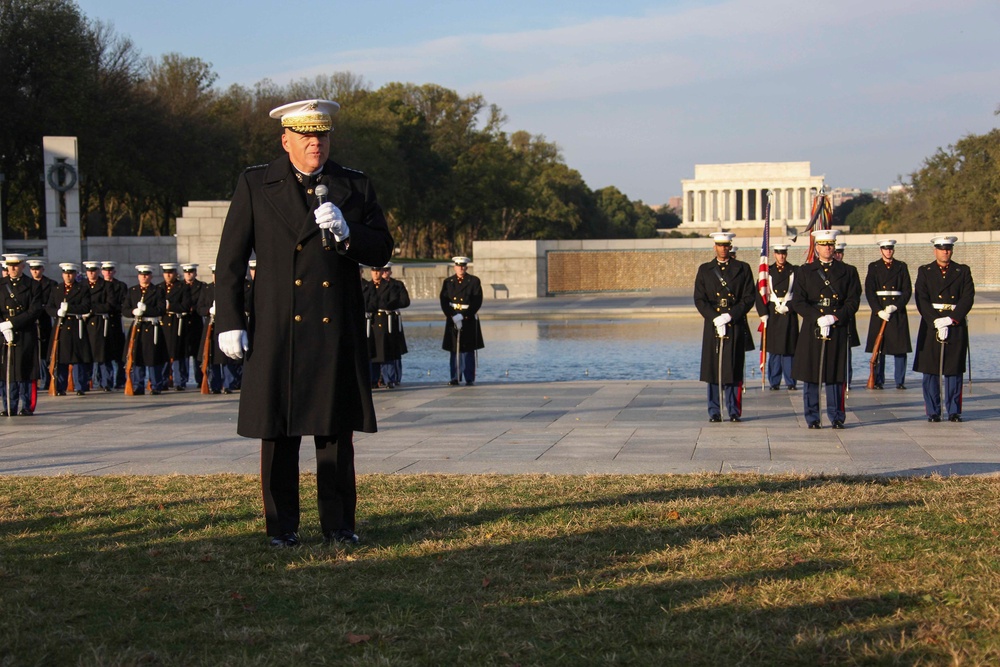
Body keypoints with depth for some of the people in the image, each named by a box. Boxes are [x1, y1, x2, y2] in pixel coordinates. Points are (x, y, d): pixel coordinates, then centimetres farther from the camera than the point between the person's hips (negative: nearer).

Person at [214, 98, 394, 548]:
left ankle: (339, 524, 13)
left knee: (336, 432, 4)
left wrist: (346, 233, -13)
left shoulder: (355, 187, 9)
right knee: (278, 434, 3)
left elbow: (381, 252, 6)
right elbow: (230, 260, 3)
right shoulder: (255, 186, 4)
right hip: (277, 333, -1)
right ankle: (282, 526, 13)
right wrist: (230, 321, -3)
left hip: (337, 332, 1)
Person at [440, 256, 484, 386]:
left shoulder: (474, 281, 1)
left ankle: (470, 378, 2)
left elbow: (477, 302, -7)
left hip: (469, 319, -3)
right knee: (454, 350, 5)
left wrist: (463, 316, -14)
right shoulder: (448, 282, 9)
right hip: (452, 319, 3)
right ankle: (455, 377, 12)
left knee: (468, 350, -2)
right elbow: (444, 301, 1)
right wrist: (453, 316, -13)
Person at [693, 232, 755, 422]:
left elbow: (749, 298, 1)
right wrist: (715, 318, -10)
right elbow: (699, 299, 4)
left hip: (736, 326, -1)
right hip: (712, 326, 1)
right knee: (713, 369, 0)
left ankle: (734, 411, 6)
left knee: (734, 369, 0)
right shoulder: (704, 270, 10)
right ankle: (714, 412, 6)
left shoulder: (742, 269, 7)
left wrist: (730, 316, -11)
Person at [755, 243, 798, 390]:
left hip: (789, 315, 0)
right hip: (772, 315, 1)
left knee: (789, 349, -1)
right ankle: (774, 382, 5)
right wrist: (763, 313, -5)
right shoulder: (767, 271, 7)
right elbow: (760, 293, 4)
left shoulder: (794, 271, 6)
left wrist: (788, 307, -9)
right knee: (774, 349, 0)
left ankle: (790, 382, 4)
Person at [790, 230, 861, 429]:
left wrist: (835, 317, -12)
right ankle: (812, 418, 7)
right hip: (812, 330, 0)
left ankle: (837, 417, 9)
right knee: (810, 375, 0)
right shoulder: (804, 271, 7)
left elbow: (853, 301, 4)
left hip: (838, 330, 1)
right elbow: (798, 302, 0)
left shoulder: (847, 272, 9)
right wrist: (818, 318, -13)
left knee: (836, 375, 2)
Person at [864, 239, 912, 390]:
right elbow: (869, 291, -1)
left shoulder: (901, 267, 8)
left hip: (898, 311, 0)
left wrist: (895, 306, -12)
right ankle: (878, 381, 5)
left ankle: (900, 381, 3)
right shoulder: (873, 267, 7)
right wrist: (878, 310, -12)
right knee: (878, 348, -1)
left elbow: (907, 290, 2)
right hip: (879, 311, 0)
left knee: (900, 347, -2)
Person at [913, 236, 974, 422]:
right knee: (930, 371, -1)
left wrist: (951, 319, -14)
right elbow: (921, 300, -3)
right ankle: (933, 412, 5)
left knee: (954, 370, 2)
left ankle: (954, 411, 8)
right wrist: (936, 322, -15)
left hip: (956, 326, 0)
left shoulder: (963, 271, 9)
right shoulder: (924, 271, 7)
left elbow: (968, 298, -2)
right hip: (930, 326, 0)